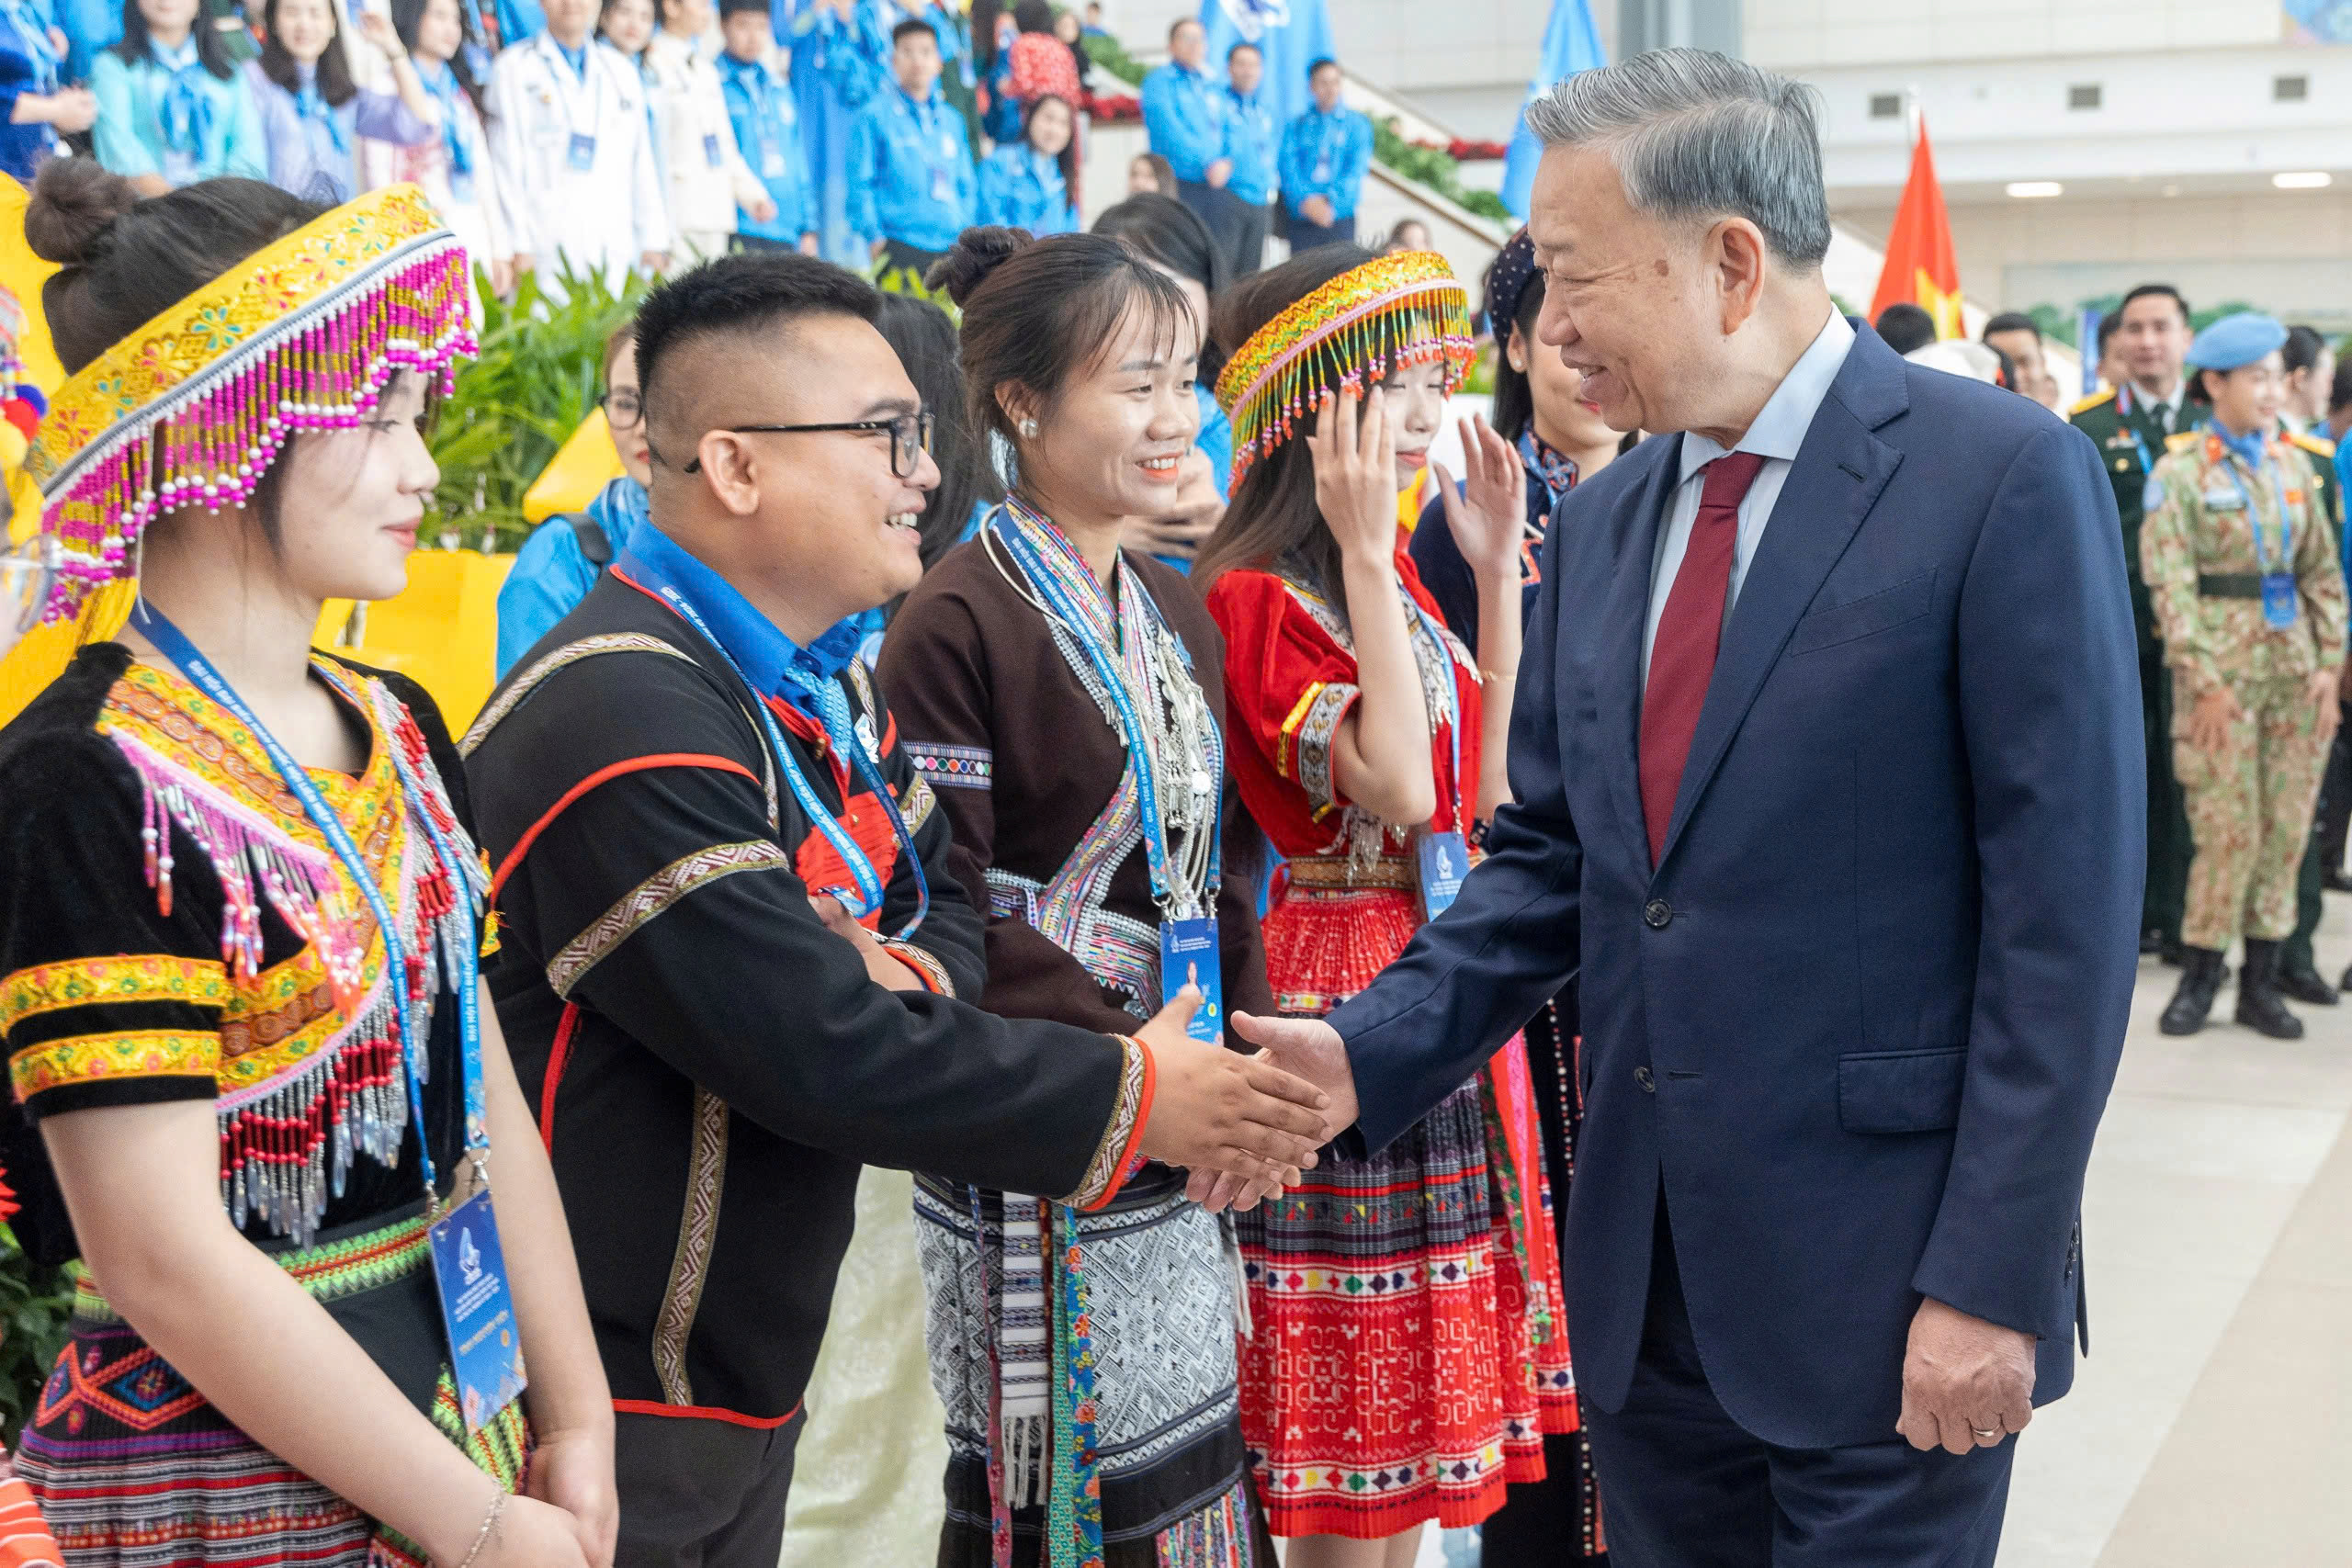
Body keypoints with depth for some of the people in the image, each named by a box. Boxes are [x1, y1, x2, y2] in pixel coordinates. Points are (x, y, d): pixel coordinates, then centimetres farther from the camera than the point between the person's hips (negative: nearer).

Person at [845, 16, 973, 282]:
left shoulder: (951, 120, 17)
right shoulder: (876, 116, 1)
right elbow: (860, 185, -2)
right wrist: (875, 237, -9)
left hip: (950, 248, 5)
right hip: (900, 248, -5)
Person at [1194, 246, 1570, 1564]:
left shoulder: (1396, 578, 10)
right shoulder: (1254, 598, -14)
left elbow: (1495, 790, 8)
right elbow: (1398, 788, -25)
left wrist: (1498, 566, 5)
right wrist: (1366, 554, -23)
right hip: (1346, 995, -8)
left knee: (1420, 1393, 15)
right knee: (1351, 1404, 1)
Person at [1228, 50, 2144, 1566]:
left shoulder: (2005, 478, -11)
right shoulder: (1605, 520, 9)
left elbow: (2066, 905, -13)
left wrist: (1992, 1277, -15)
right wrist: (1369, 1055, -2)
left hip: (1880, 1274, -6)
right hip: (1647, 1273, 6)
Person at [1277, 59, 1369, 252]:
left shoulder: (1357, 124, 10)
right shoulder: (1296, 125, 11)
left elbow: (1357, 170, -1)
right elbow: (1288, 168, 2)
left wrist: (1330, 201, -14)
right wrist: (1305, 201, -15)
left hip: (1341, 216, 0)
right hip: (1302, 219, 0)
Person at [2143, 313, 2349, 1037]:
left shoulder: (2291, 465, 11)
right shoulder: (2180, 470, -4)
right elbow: (2169, 583, -9)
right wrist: (2204, 679, -14)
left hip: (2294, 667, 5)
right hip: (2222, 670, -5)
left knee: (2286, 828, 5)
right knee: (2227, 828, -5)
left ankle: (2261, 981, 14)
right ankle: (2199, 977, 9)